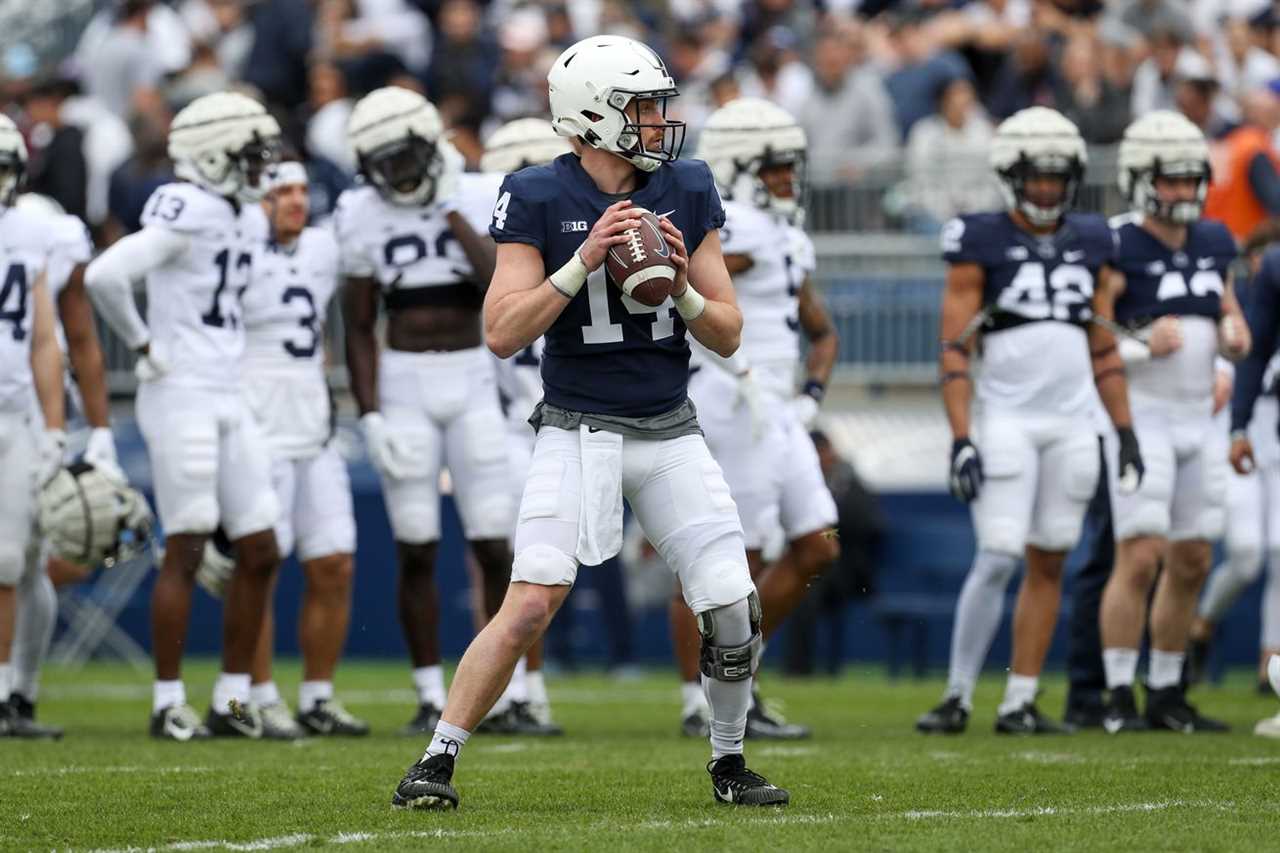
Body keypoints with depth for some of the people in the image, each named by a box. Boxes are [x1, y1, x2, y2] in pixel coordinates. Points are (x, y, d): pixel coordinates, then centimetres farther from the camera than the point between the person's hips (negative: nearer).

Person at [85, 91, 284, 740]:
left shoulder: (241, 219, 13)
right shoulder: (186, 211, -14)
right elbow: (105, 275, -24)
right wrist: (144, 345, -13)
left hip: (229, 399, 8)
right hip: (180, 395, -8)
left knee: (259, 552, 6)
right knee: (186, 550, -5)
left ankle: (233, 698, 13)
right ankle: (168, 704, 1)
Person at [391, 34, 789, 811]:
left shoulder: (688, 193, 4)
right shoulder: (539, 200, -7)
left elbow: (728, 335, 7)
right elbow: (503, 333, -13)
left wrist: (682, 289, -13)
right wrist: (583, 263, -21)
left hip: (671, 433, 4)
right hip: (578, 433, -4)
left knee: (733, 609, -2)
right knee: (530, 607, -15)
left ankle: (729, 765, 20)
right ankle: (438, 761, -4)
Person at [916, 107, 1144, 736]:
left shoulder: (1091, 243, 11)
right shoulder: (981, 242, -3)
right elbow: (954, 348, -6)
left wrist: (1125, 430, 12)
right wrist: (961, 439, -14)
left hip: (1073, 425, 5)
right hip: (1006, 420, -5)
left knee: (1049, 564, 5)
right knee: (998, 559, -12)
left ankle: (1020, 703, 9)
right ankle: (957, 697, -4)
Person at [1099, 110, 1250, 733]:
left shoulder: (1213, 245, 9)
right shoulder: (1118, 250, -12)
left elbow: (1230, 317, 21)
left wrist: (1235, 335, -1)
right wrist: (1140, 345, -27)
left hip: (1197, 419, 7)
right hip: (1140, 417, -7)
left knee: (1192, 561, 9)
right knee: (1140, 557, -12)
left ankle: (1166, 693, 18)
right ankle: (1118, 698, -6)